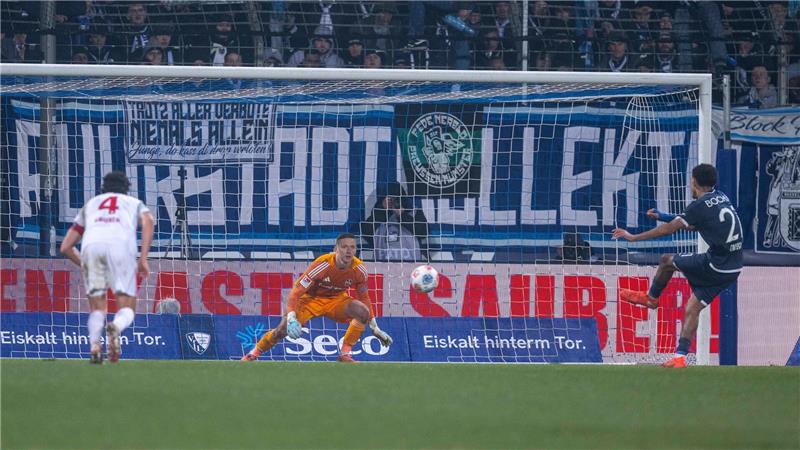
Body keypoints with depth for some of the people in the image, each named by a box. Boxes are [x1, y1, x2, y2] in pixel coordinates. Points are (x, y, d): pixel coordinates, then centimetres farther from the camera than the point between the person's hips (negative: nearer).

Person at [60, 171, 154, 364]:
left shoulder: (90, 204, 37)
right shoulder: (134, 203, 33)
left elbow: (66, 247, 33)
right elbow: (148, 221, 6)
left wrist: (85, 266, 47)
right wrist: (143, 258, 3)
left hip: (91, 246, 2)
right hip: (121, 245, -2)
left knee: (97, 308, 13)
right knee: (127, 310, 5)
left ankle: (94, 344, -18)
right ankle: (116, 328, -31)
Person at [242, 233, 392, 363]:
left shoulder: (359, 270, -18)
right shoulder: (322, 265, -31)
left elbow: (364, 298, 1)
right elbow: (296, 291, -29)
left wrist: (375, 328, 3)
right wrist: (291, 318, -42)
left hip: (337, 300, 3)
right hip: (311, 299, -3)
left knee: (362, 312, -26)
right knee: (283, 329, -20)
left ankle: (345, 355, -14)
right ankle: (254, 353, 7)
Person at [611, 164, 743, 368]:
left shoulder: (700, 206, -11)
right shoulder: (722, 198, 13)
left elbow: (668, 230, -7)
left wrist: (634, 237, 2)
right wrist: (664, 217, 29)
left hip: (715, 265, -7)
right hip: (733, 269, 7)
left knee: (667, 261, 11)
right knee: (692, 309, 10)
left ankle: (651, 297, 35)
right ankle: (680, 357, 3)